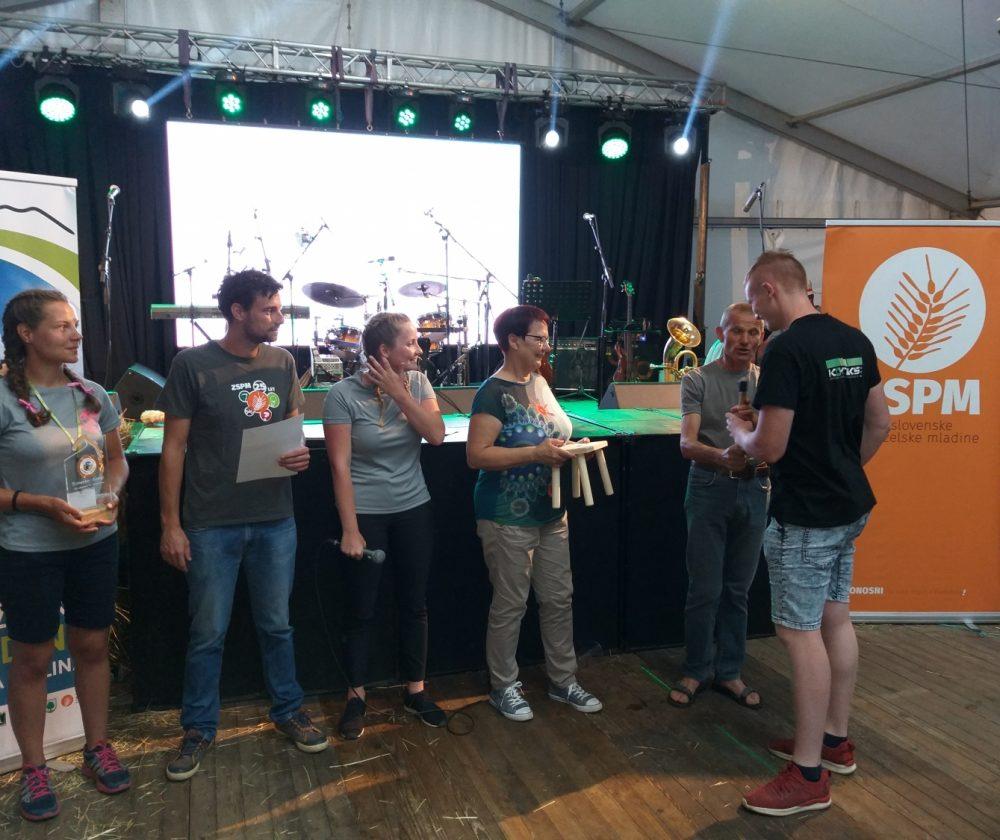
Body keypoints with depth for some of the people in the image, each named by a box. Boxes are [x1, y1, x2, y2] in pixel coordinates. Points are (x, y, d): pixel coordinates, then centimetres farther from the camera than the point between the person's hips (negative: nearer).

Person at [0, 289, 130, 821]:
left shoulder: (92, 395, 2)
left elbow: (116, 459, 13)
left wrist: (110, 494, -6)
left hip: (95, 542, 4)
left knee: (92, 646, 15)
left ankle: (97, 746, 33)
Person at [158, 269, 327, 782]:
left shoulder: (282, 363, 3)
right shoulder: (193, 365, -8)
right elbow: (174, 446, -6)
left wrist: (300, 454, -10)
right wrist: (170, 524, -7)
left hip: (275, 519, 3)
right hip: (211, 524, -3)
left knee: (276, 624, 16)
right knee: (207, 633, 9)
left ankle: (287, 711, 34)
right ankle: (199, 729, 28)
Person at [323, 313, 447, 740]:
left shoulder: (417, 382, -2)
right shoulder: (343, 394, -14)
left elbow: (436, 435, -12)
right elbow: (340, 465, -15)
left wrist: (399, 394, -19)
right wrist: (350, 529, -17)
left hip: (414, 510, 4)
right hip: (366, 513, -4)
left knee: (415, 604, 12)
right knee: (363, 610, 5)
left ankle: (415, 690, 28)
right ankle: (356, 696, 24)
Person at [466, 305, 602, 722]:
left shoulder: (539, 382, 11)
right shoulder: (494, 392, -14)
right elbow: (476, 454, -21)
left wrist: (573, 448, 3)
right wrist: (536, 454, -26)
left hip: (551, 513, 8)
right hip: (508, 518, -8)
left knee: (559, 598, 13)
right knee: (510, 604, 4)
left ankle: (563, 681, 29)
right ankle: (503, 687, 22)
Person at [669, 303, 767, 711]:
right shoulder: (697, 380, -2)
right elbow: (687, 444, -12)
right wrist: (722, 456, -31)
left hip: (753, 490, 3)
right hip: (709, 489, -2)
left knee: (738, 589, 11)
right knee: (704, 590, 3)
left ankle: (729, 672, 25)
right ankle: (696, 671, 20)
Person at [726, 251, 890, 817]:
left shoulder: (787, 351, -20)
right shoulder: (854, 340, 6)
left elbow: (769, 447, -22)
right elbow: (881, 423, 13)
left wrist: (739, 429, -2)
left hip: (805, 517, -9)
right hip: (851, 506, 9)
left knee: (801, 633, -1)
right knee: (836, 619, 18)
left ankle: (809, 776, 9)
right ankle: (836, 739, 33)